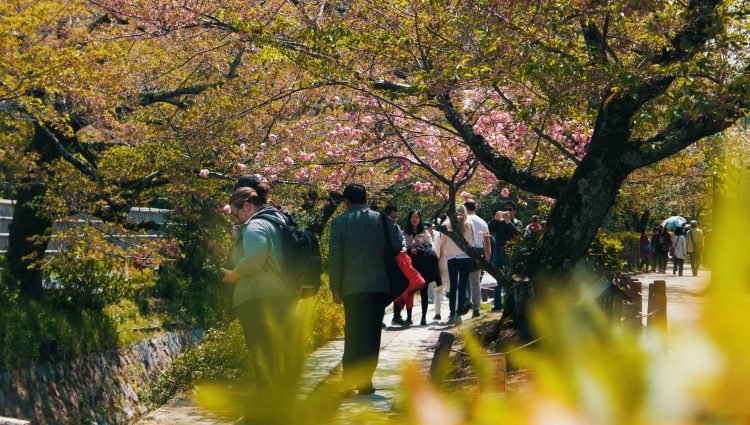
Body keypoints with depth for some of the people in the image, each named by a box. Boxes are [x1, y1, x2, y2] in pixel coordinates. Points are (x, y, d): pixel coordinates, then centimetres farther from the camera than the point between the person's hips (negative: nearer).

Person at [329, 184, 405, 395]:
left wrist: (335, 287, 3)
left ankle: (349, 377, 19)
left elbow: (334, 257, -3)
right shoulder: (382, 220, 1)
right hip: (378, 285, -1)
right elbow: (399, 246, -4)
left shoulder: (339, 222, -1)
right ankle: (364, 381, 0)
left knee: (352, 331, 15)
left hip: (350, 287, 1)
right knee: (371, 332, 2)